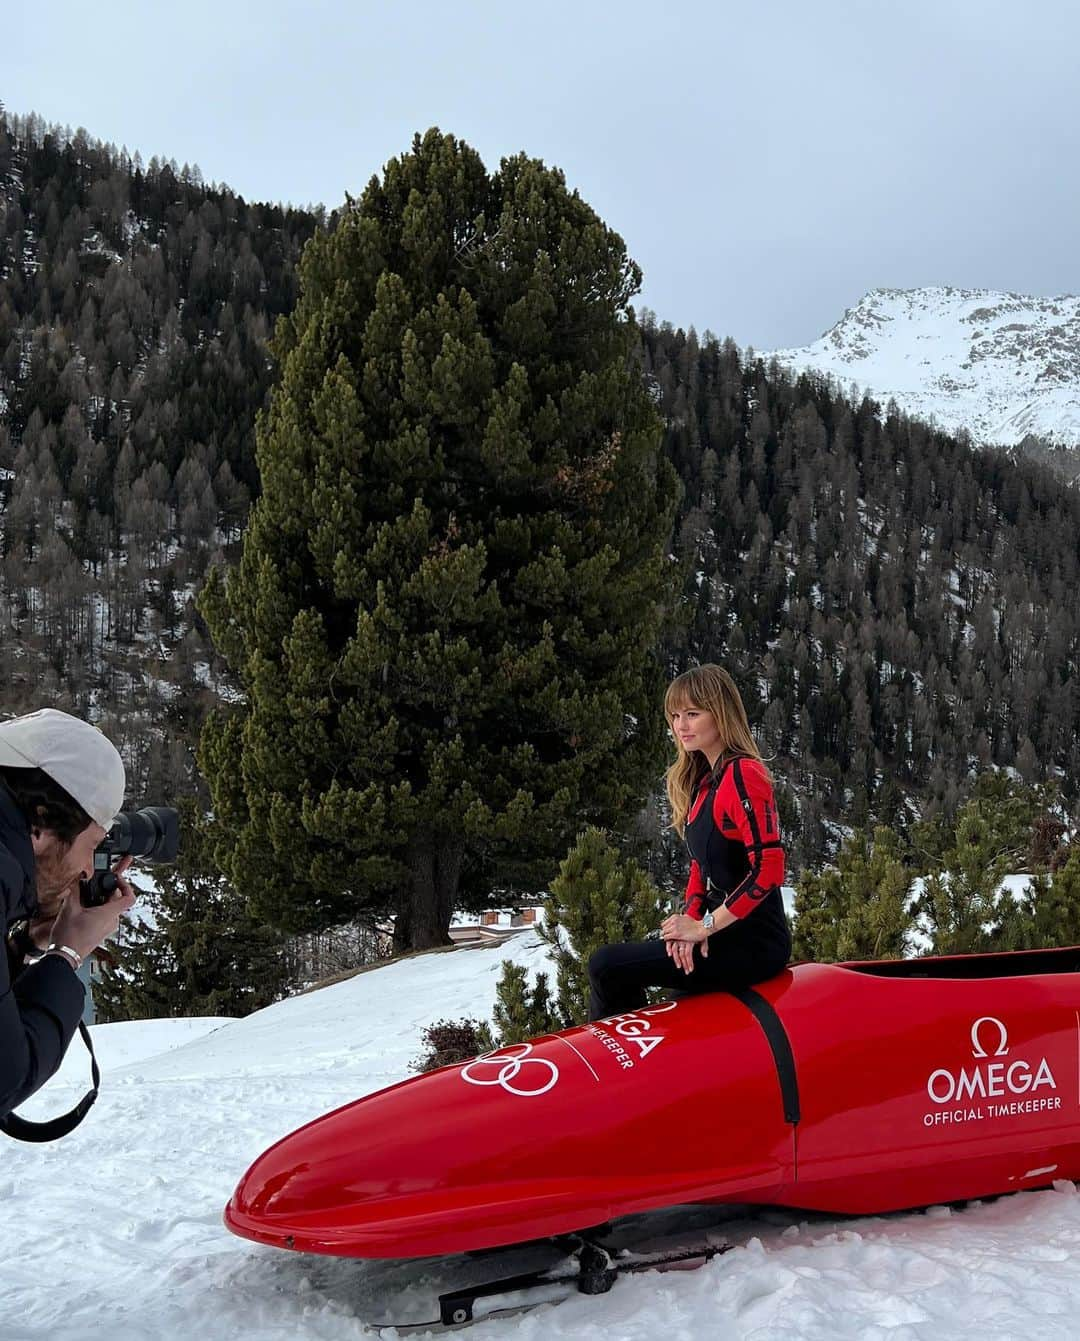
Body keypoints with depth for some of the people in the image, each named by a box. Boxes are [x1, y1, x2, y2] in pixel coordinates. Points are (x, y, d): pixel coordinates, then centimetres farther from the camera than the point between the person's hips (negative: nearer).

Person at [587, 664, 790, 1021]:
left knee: (607, 967, -14)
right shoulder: (706, 781, 13)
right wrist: (692, 919, -4)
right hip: (724, 935, 9)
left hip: (752, 944, -9)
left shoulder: (743, 775, -15)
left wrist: (704, 926, -17)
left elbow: (769, 868, -23)